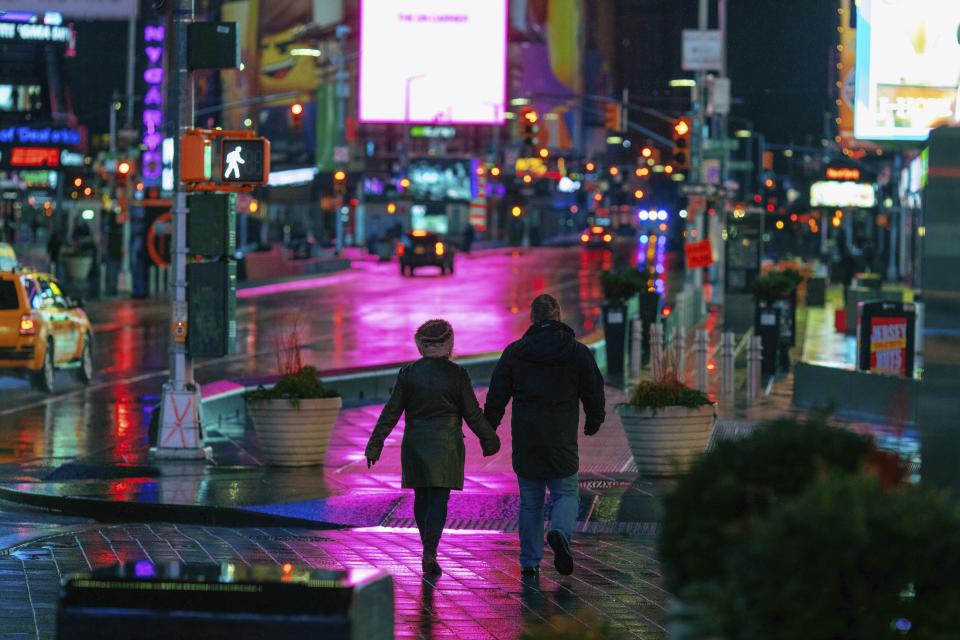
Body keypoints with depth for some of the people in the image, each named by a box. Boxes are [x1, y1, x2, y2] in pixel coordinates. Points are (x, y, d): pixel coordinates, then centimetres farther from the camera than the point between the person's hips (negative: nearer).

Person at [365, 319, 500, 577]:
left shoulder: (409, 373, -1)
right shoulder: (456, 374, -5)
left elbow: (391, 412, 0)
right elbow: (472, 413, -1)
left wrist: (375, 444, 4)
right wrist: (489, 440, 12)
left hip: (415, 444, 2)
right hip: (446, 445, -2)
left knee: (422, 497, 14)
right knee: (439, 499, -3)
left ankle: (429, 551, 22)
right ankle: (430, 553, -16)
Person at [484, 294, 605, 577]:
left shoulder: (514, 352, 0)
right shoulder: (577, 352, -2)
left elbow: (496, 396, 2)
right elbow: (594, 392, 4)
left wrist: (489, 430, 14)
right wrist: (594, 421, 22)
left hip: (525, 442, 1)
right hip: (562, 440, -1)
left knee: (530, 501, 10)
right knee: (566, 493, 9)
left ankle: (530, 561, 8)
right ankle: (560, 533, -21)